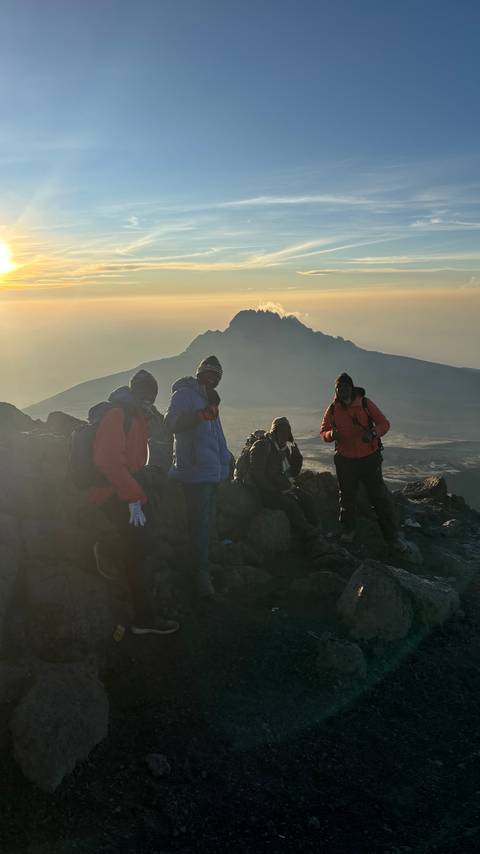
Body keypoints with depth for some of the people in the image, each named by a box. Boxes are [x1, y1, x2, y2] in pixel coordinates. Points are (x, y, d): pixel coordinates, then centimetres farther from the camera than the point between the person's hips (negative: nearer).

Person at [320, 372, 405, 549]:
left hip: (369, 458, -2)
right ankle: (348, 529, 36)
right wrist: (330, 434, -20)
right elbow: (323, 431, 4)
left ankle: (391, 533, 13)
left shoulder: (365, 404, -9)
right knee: (347, 497, 16)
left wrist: (373, 433, -27)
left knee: (379, 496, 3)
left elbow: (384, 423, -6)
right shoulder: (333, 409, -3)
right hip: (345, 460, 2)